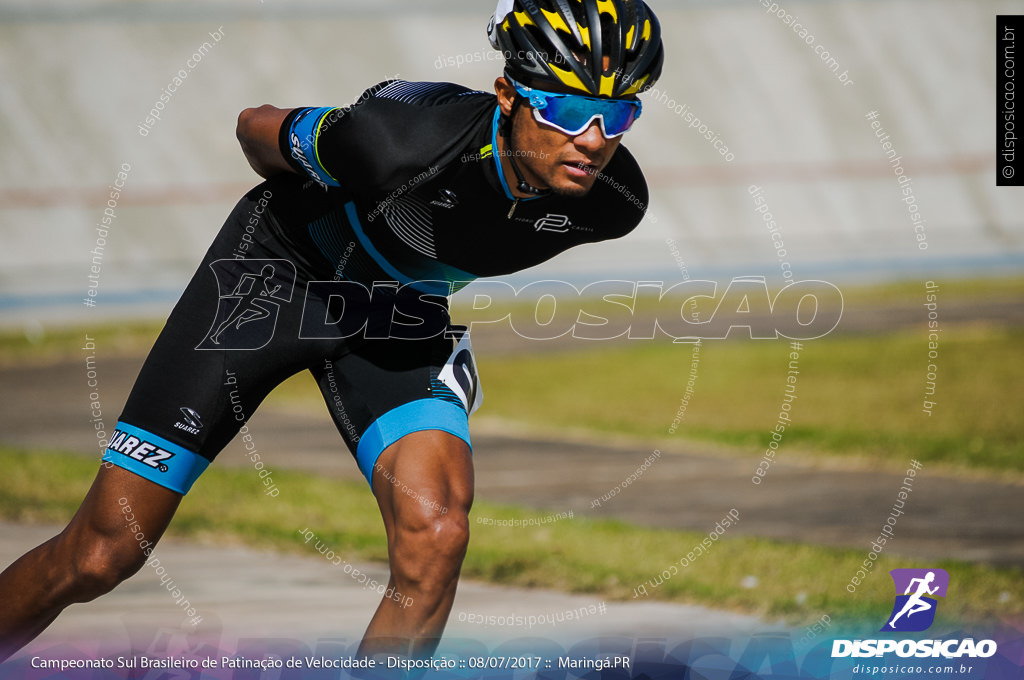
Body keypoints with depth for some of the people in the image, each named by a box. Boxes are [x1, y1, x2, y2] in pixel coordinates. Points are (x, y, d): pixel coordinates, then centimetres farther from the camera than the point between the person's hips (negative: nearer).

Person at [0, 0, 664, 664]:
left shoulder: (615, 200, -23)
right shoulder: (404, 137, -36)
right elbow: (258, 127, -13)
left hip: (399, 314, 3)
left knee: (435, 537, -25)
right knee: (103, 553, -5)